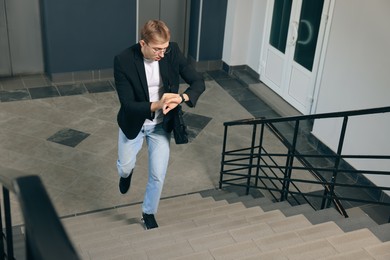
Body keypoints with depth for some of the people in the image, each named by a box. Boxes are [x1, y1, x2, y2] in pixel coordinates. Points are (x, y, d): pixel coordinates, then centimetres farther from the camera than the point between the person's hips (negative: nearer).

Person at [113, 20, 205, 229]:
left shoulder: (173, 52, -18)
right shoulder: (123, 61, -26)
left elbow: (198, 82, -14)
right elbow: (127, 104, -25)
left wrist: (181, 98, -34)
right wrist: (155, 106, -42)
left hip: (161, 125, 2)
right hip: (133, 123, -1)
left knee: (158, 175, 7)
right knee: (125, 166, 16)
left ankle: (149, 213, 35)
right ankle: (127, 173, 56)